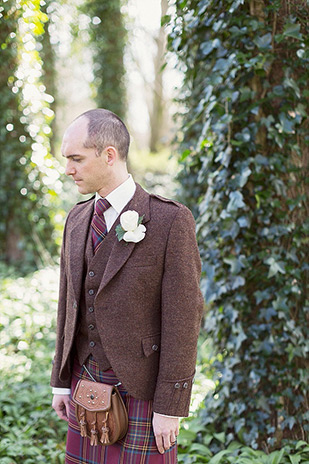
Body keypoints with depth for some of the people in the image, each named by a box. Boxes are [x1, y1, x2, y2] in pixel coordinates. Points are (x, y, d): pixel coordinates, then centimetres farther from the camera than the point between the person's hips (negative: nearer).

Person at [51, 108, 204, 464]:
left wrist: (170, 407, -14)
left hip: (142, 390, -6)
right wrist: (61, 382, 10)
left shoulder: (171, 221, -14)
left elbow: (182, 317, -14)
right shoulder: (77, 220, 6)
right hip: (86, 381, 6)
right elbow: (69, 302, 12)